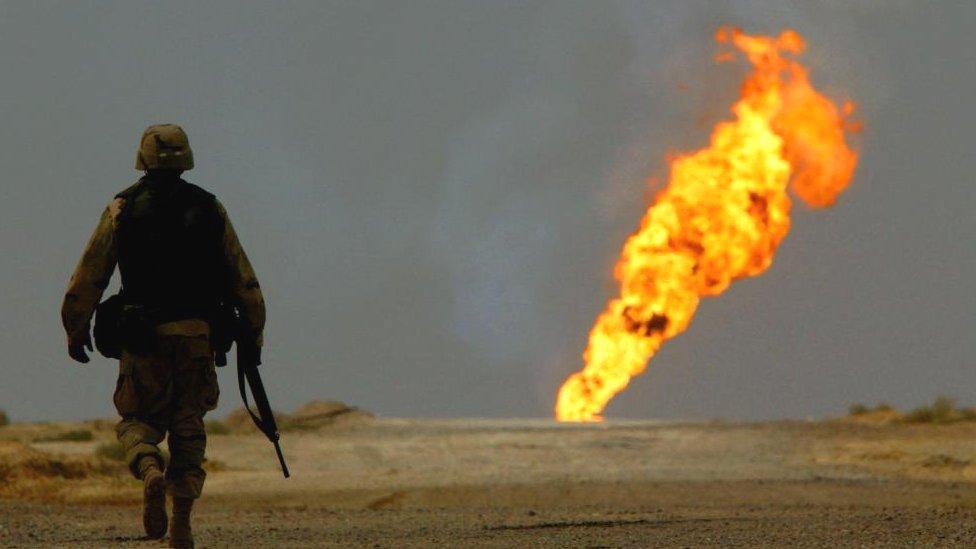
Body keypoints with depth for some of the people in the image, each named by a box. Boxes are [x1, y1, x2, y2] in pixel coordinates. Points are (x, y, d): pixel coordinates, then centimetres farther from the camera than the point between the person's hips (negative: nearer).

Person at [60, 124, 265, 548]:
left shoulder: (123, 208, 2)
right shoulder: (209, 209, 7)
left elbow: (89, 276, 0)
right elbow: (242, 278, 9)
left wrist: (75, 329, 11)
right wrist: (253, 329, 22)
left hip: (142, 334, -1)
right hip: (197, 334, 2)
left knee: (138, 420, 11)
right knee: (188, 426, 10)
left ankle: (151, 472, -22)